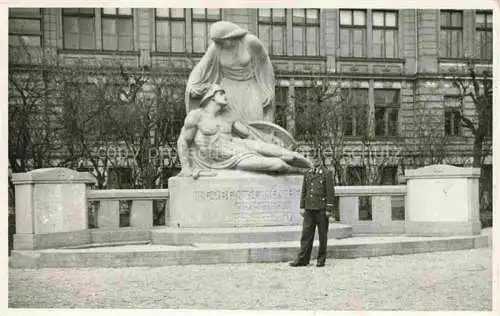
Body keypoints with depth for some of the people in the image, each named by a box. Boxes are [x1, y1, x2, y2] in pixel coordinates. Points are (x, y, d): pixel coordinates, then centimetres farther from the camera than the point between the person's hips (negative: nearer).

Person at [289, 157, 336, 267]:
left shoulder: (327, 173, -3)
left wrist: (329, 209, -12)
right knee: (306, 234, 2)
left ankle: (321, 259, 13)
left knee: (322, 235, 3)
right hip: (309, 209, 4)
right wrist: (302, 207, 9)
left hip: (321, 209, -4)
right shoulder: (308, 173, 13)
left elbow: (331, 192, -7)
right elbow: (304, 191, 15)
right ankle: (302, 259, 5)